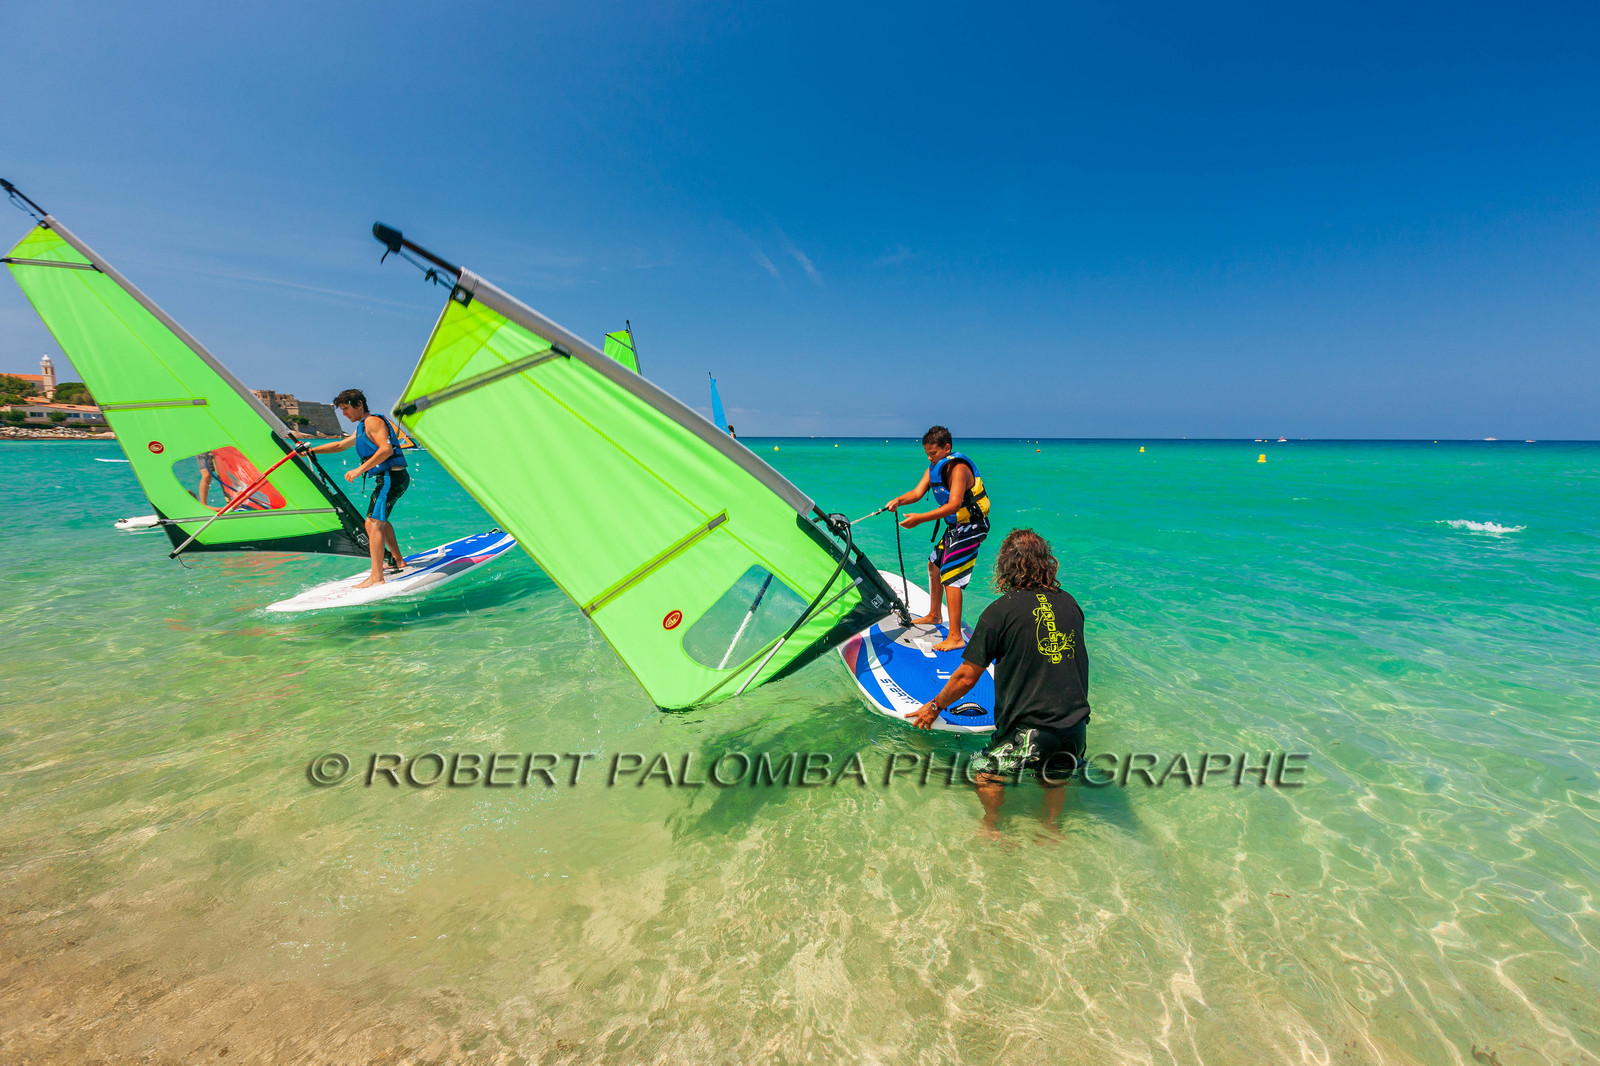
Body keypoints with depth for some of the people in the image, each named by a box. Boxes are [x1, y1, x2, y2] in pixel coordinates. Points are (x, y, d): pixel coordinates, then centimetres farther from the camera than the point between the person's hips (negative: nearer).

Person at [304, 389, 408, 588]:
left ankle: (376, 578, -23)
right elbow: (340, 445, 37)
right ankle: (398, 561, 34)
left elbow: (386, 449, -21)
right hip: (394, 477, 11)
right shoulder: (362, 428, 25)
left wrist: (360, 470, -22)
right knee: (379, 519, 27)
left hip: (392, 477, -11)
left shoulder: (372, 421, -7)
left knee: (373, 523, -16)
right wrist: (312, 450, 31)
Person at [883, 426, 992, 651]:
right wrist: (898, 500, -24)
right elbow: (918, 492, -3)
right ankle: (933, 615, 41)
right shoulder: (934, 467, 6)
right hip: (955, 527, 10)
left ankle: (955, 637, -13)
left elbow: (953, 505, -33)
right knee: (934, 565, 22)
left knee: (950, 576, -16)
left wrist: (920, 519, -38)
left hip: (971, 527, -10)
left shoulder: (958, 468, -23)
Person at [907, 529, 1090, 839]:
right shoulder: (1070, 603, 5)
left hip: (1029, 729, -5)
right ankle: (1051, 829, 48)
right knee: (1055, 779, 31)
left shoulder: (1001, 610, -10)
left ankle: (990, 828, 35)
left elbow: (967, 676, -5)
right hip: (1076, 725, 5)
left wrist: (935, 706, 12)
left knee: (985, 770, 20)